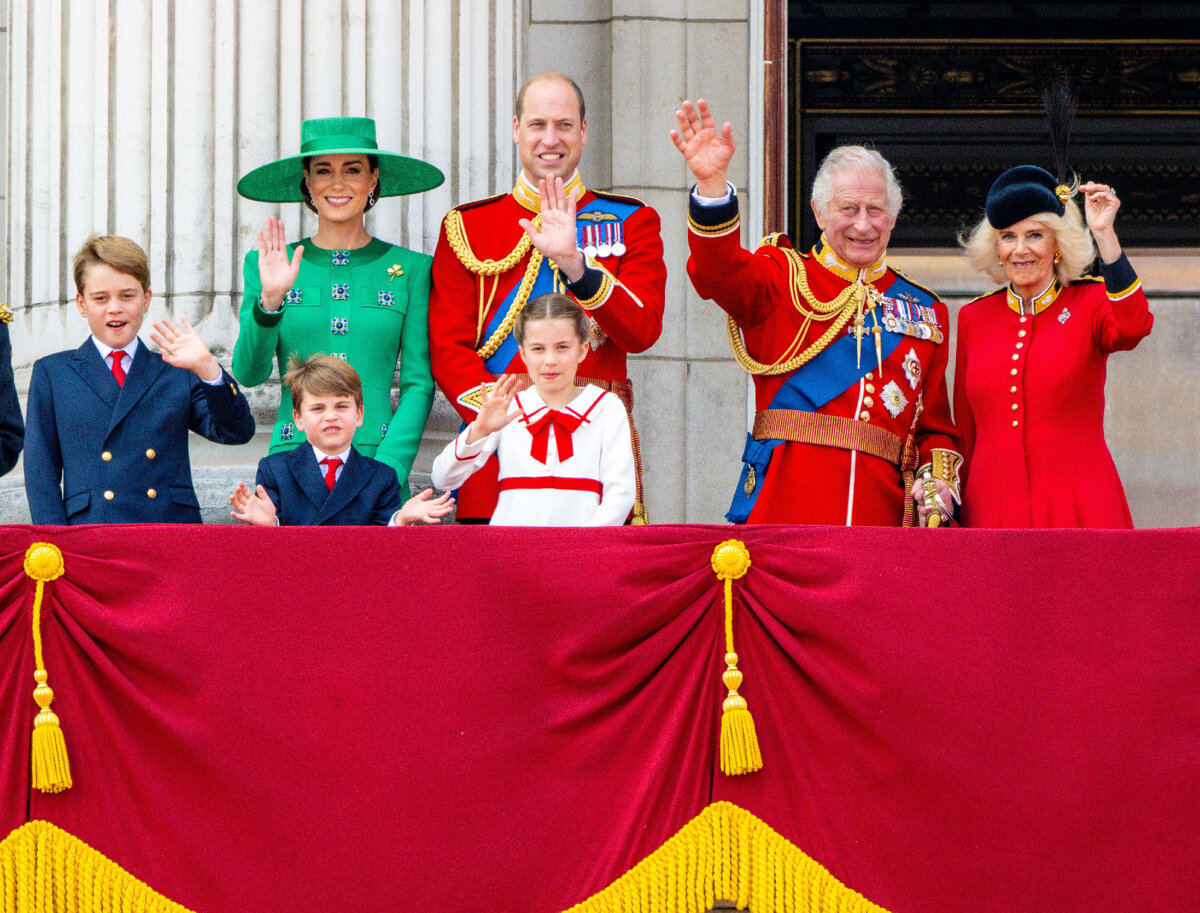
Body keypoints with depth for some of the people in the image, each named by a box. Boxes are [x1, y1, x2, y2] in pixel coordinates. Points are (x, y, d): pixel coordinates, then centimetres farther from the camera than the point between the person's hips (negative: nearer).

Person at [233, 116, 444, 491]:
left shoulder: (411, 270, 7)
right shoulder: (266, 266, 8)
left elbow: (418, 385, 4)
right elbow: (249, 373, 0)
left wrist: (386, 472, -8)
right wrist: (269, 302, -17)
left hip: (378, 461, 0)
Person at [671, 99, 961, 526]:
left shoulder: (924, 311, 18)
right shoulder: (785, 278, 9)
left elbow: (935, 426, 21)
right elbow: (719, 274, -14)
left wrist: (939, 481, 0)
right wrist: (711, 183, -30)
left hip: (882, 514, 2)